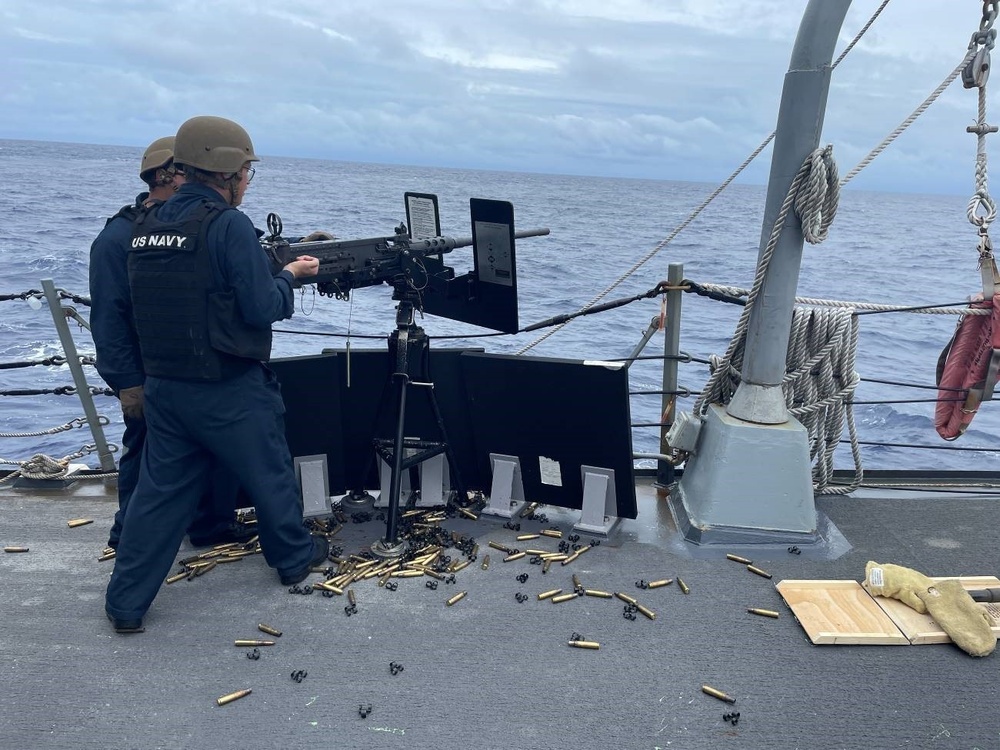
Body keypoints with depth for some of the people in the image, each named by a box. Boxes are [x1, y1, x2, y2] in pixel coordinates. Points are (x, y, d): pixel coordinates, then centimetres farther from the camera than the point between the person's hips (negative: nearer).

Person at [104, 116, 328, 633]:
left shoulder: (146, 224, 7)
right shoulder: (228, 224, -16)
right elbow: (263, 309, -17)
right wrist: (289, 275, 3)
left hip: (164, 385, 6)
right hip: (230, 390, -6)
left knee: (160, 488, 14)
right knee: (270, 473, 15)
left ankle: (125, 603, 19)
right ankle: (293, 556, 35)